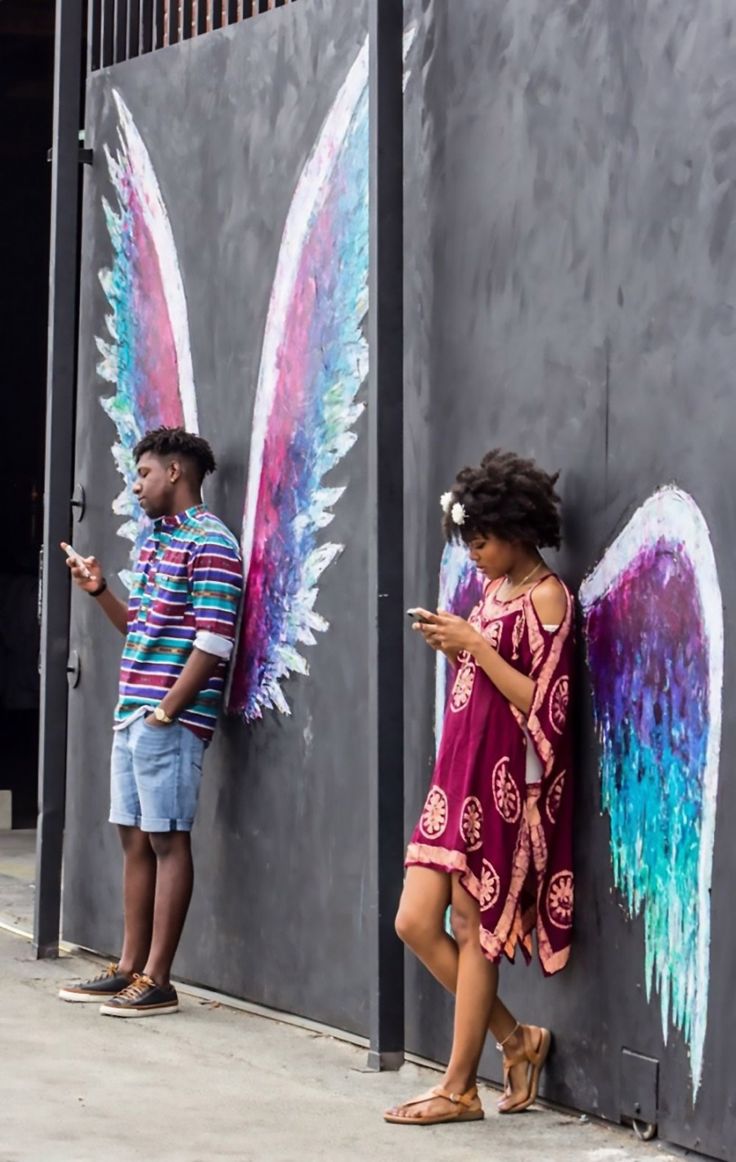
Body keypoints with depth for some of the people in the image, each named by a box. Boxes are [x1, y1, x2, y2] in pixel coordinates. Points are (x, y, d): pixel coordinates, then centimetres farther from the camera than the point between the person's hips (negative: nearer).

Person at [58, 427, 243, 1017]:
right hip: (133, 714, 9)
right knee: (135, 838, 12)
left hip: (171, 719, -9)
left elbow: (213, 643, -17)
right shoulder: (155, 541, 18)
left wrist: (166, 712, -17)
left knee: (167, 840, -5)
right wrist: (100, 590, 12)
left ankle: (158, 981, -2)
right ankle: (130, 969, 19)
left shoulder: (209, 544, -12)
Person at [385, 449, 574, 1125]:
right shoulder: (494, 589, 14)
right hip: (459, 775, 8)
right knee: (416, 923, 5)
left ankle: (460, 1089, 7)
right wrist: (453, 648, 2)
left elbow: (540, 703, -17)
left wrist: (475, 643, -18)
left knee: (473, 929, -3)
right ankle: (515, 1041, 19)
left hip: (503, 783, -8)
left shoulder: (546, 597, -10)